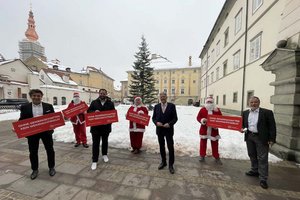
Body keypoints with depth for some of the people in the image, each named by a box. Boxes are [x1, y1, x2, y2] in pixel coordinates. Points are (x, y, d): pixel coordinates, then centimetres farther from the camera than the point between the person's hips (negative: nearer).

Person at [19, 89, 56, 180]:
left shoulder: (48, 106, 0)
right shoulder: (24, 107, 2)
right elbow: (22, 120, 3)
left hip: (46, 131, -1)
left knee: (50, 150, 9)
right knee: (33, 152, 12)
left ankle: (51, 167, 27)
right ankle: (35, 170, 33)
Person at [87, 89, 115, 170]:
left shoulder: (110, 103, 1)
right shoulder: (94, 102, 3)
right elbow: (88, 111, 3)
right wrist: (94, 112, -18)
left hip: (106, 126, 1)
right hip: (95, 126, 0)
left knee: (105, 141, 19)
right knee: (95, 143, 4)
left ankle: (104, 155, 42)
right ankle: (94, 161, 18)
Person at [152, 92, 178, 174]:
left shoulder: (172, 106, -4)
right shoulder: (156, 106, 4)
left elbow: (175, 118, -5)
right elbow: (153, 117, 5)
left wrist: (169, 124, -20)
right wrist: (156, 122, -14)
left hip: (169, 130, -3)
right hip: (159, 130, 3)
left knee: (170, 147, 4)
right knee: (161, 147, 17)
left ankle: (171, 165, 24)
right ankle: (163, 162, 37)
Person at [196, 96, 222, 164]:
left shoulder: (217, 110, -1)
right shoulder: (202, 109, -4)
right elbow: (198, 117, -2)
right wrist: (202, 120, -22)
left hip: (214, 130, 1)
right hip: (204, 129, 0)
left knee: (215, 144, 13)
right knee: (203, 143, 10)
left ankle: (217, 158, 31)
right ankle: (202, 156, 26)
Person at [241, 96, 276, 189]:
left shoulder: (267, 112, -7)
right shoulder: (245, 113, 5)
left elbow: (272, 126, -6)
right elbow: (243, 124, 14)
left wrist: (272, 139, -10)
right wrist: (242, 128, -6)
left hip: (261, 138, -4)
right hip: (249, 137, 4)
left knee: (262, 158, 2)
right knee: (252, 155, 17)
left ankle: (263, 179, 14)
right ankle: (255, 171, 36)